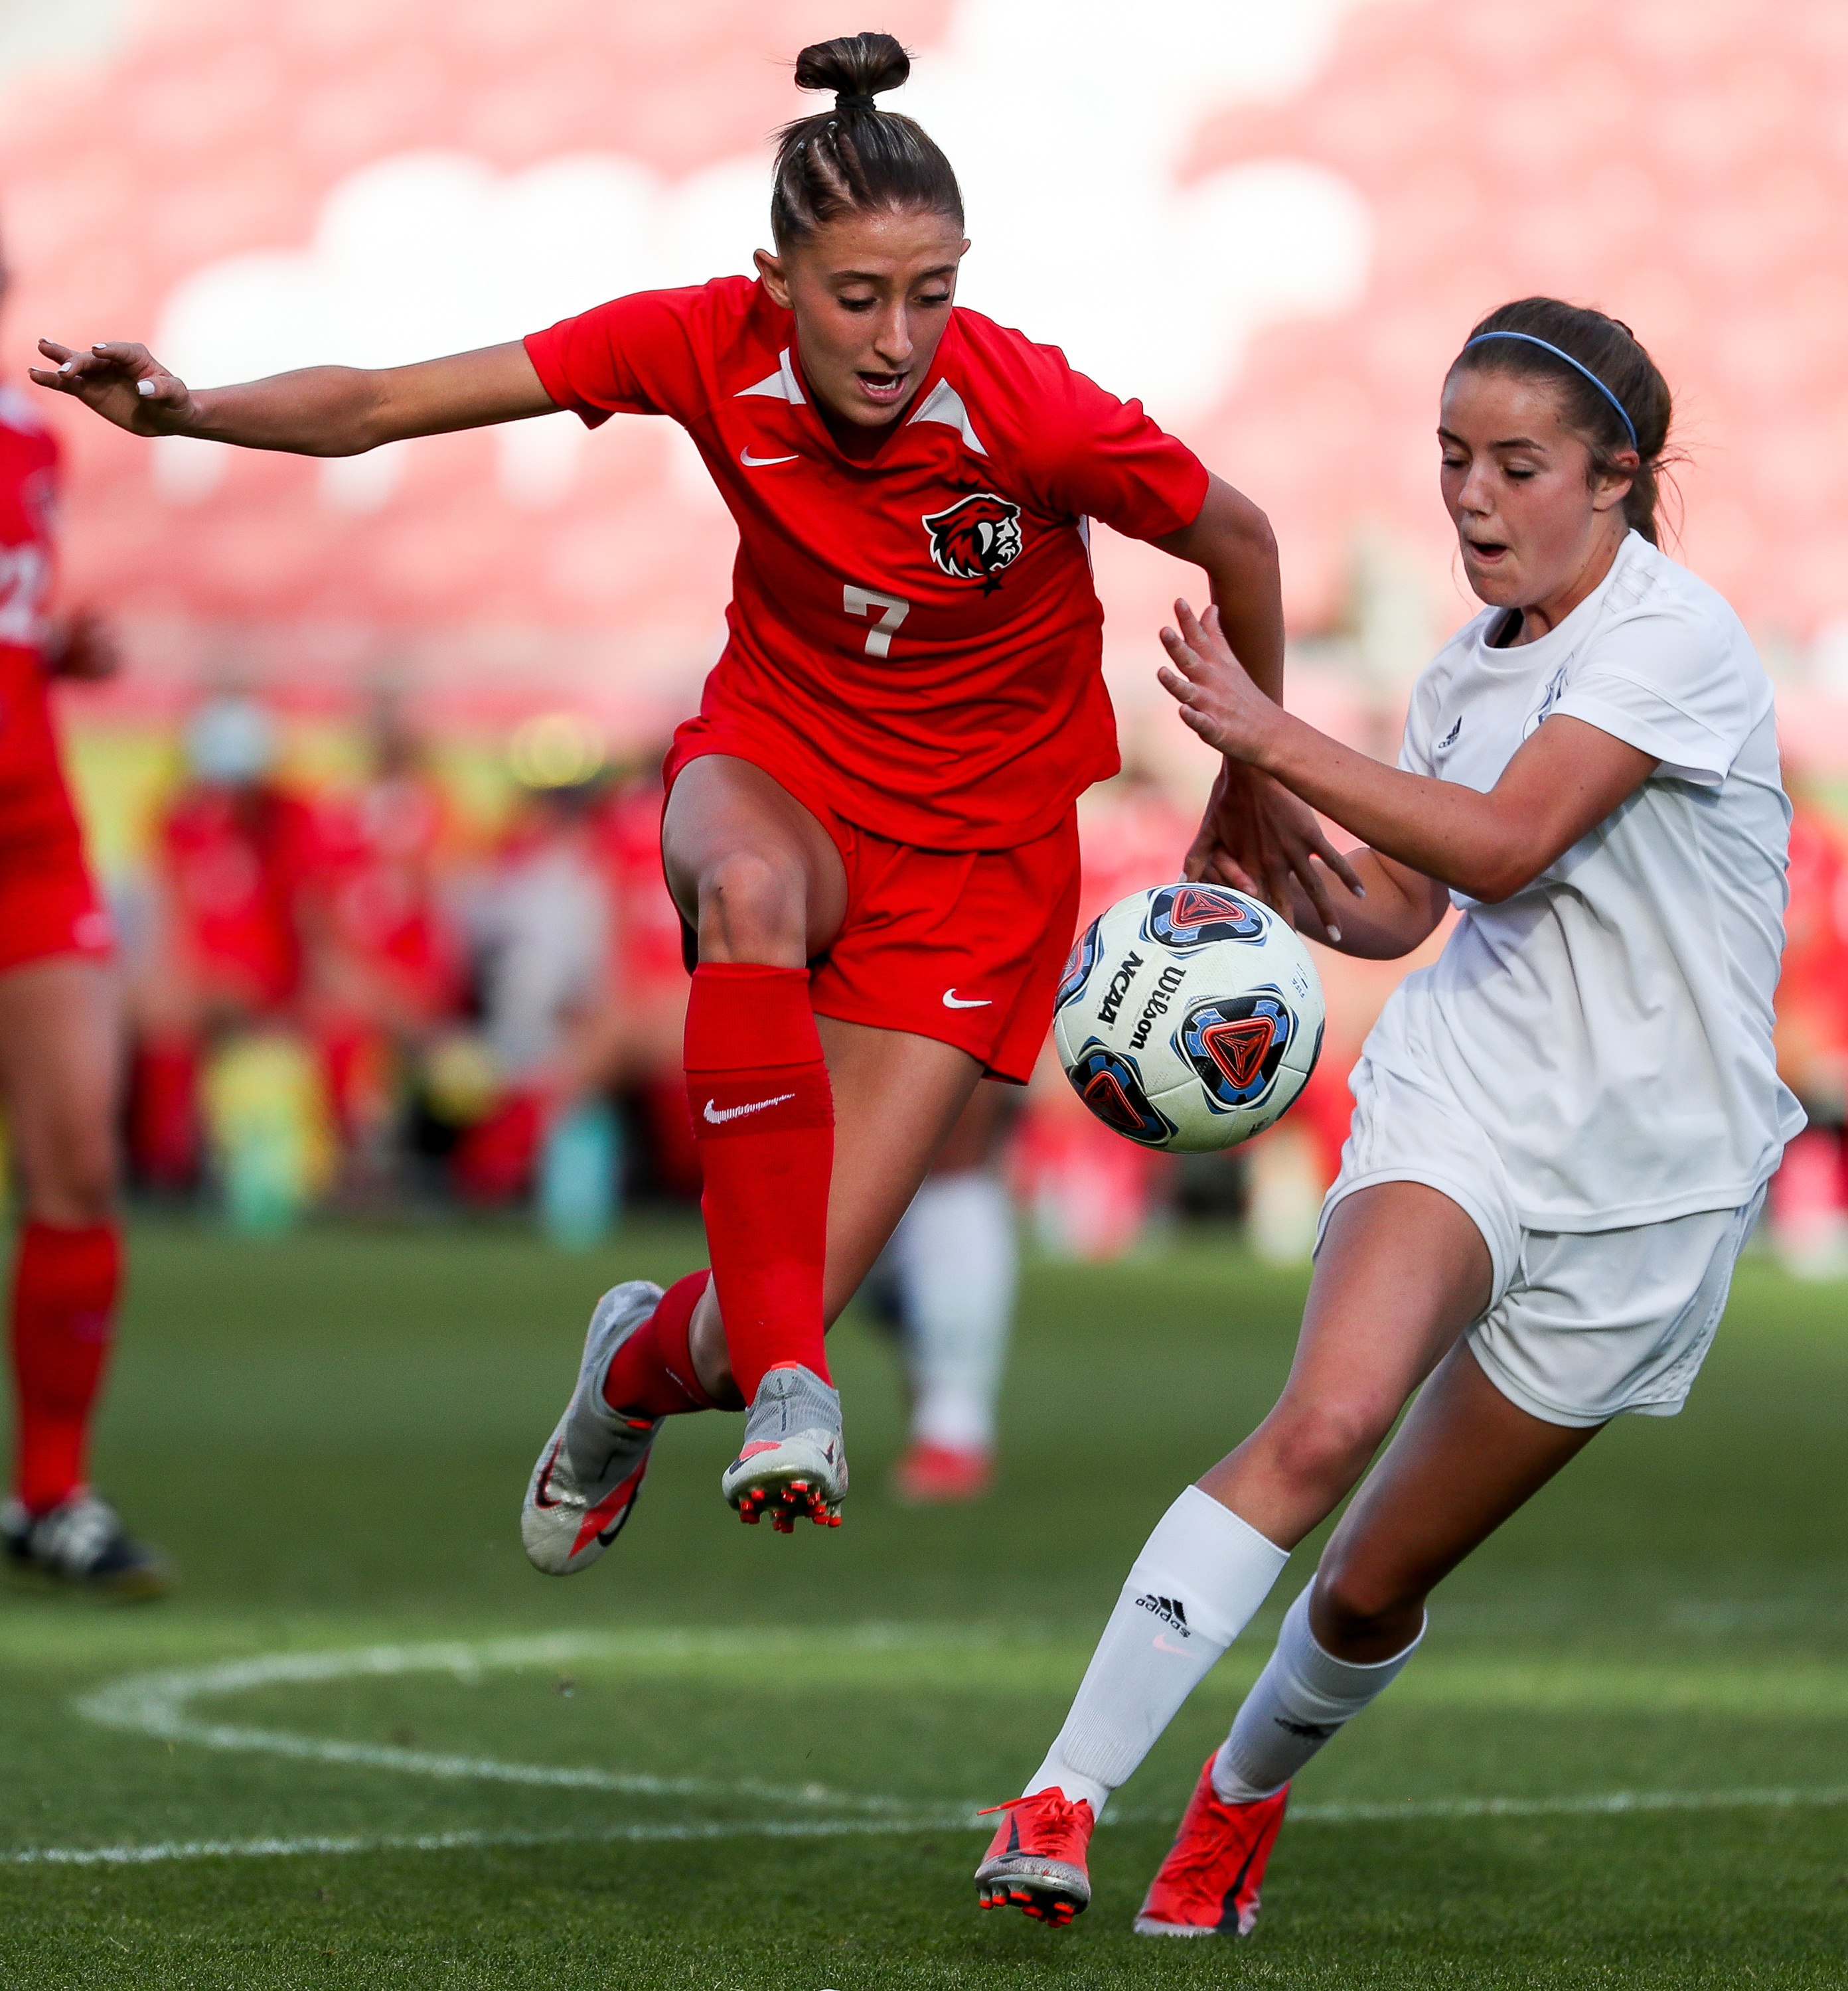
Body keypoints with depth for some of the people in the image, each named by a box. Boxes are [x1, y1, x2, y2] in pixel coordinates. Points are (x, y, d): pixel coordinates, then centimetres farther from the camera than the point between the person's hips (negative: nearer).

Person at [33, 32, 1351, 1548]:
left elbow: (1238, 542, -5)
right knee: (750, 892, -41)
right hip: (776, 762, 2)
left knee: (757, 1332, -12)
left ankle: (639, 1370, 28)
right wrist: (190, 412, -34)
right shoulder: (710, 347, -17)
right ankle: (789, 1388, -36)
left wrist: (1257, 780, 9)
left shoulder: (1036, 414, -24)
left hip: (975, 852, -2)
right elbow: (379, 406, -16)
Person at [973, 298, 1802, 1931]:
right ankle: (1061, 1804, -33)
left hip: (1643, 1182, -3)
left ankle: (1247, 1785, 36)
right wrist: (1263, 869, 3)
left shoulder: (1674, 636, -12)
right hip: (1458, 1105, 3)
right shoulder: (1471, 665, 9)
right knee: (1326, 1417, -28)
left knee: (1380, 1581, 4)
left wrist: (1272, 739, -24)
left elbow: (1504, 846, -25)